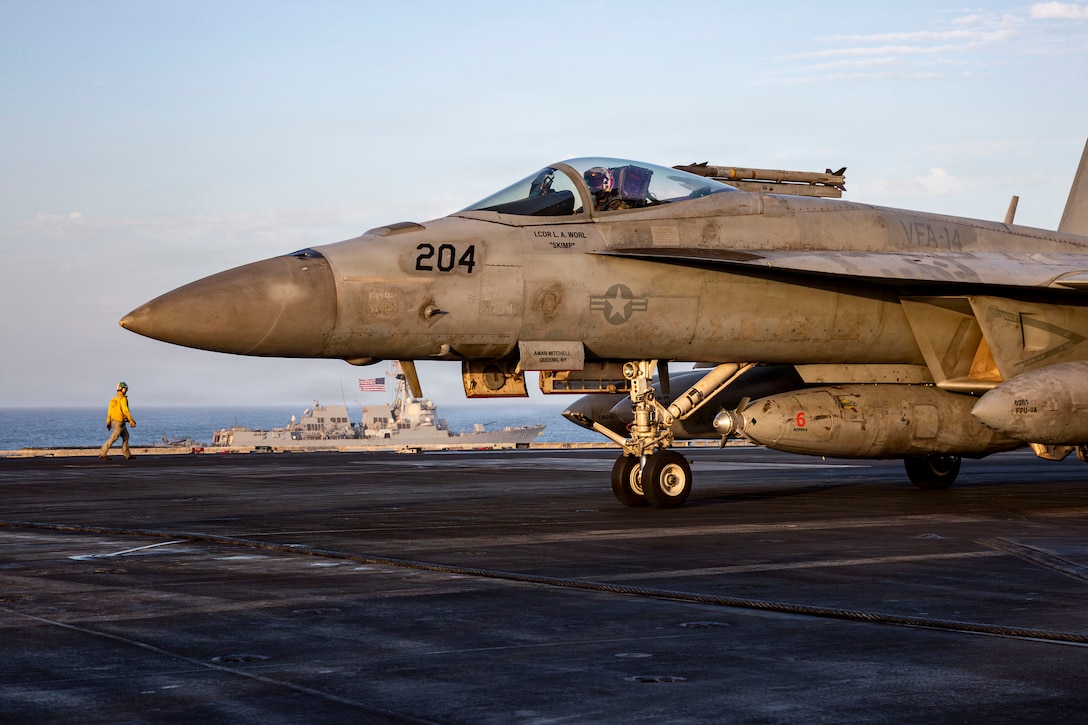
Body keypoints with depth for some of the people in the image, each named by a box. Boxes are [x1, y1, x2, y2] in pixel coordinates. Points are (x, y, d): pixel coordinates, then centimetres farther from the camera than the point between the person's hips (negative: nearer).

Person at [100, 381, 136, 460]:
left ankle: (127, 454, 17)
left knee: (125, 436, 16)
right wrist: (131, 421, -19)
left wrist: (108, 422, 16)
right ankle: (102, 453, -10)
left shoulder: (113, 398, 10)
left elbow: (110, 411, 11)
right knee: (113, 438, -7)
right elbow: (125, 411, -23)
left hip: (114, 421, 9)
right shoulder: (123, 398, -17)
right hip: (119, 422, -9)